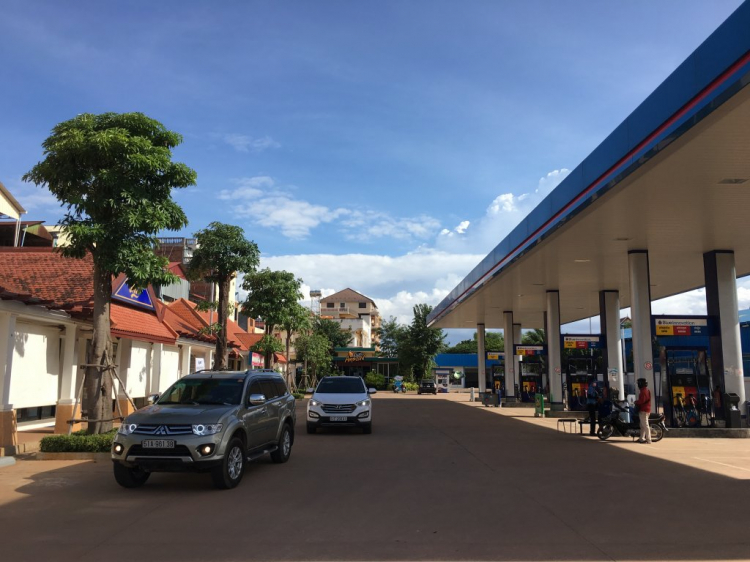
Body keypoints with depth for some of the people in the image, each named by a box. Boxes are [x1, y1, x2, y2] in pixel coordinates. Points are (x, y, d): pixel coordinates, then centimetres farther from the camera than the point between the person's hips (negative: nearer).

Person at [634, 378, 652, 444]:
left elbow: (641, 400, -24)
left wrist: (636, 402, -6)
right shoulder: (647, 390, 17)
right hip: (647, 409, 11)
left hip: (643, 410, -11)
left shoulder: (643, 391, -15)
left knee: (645, 425, -10)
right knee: (643, 425, 15)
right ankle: (642, 438, 19)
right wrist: (638, 402, 13)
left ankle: (648, 440, -11)